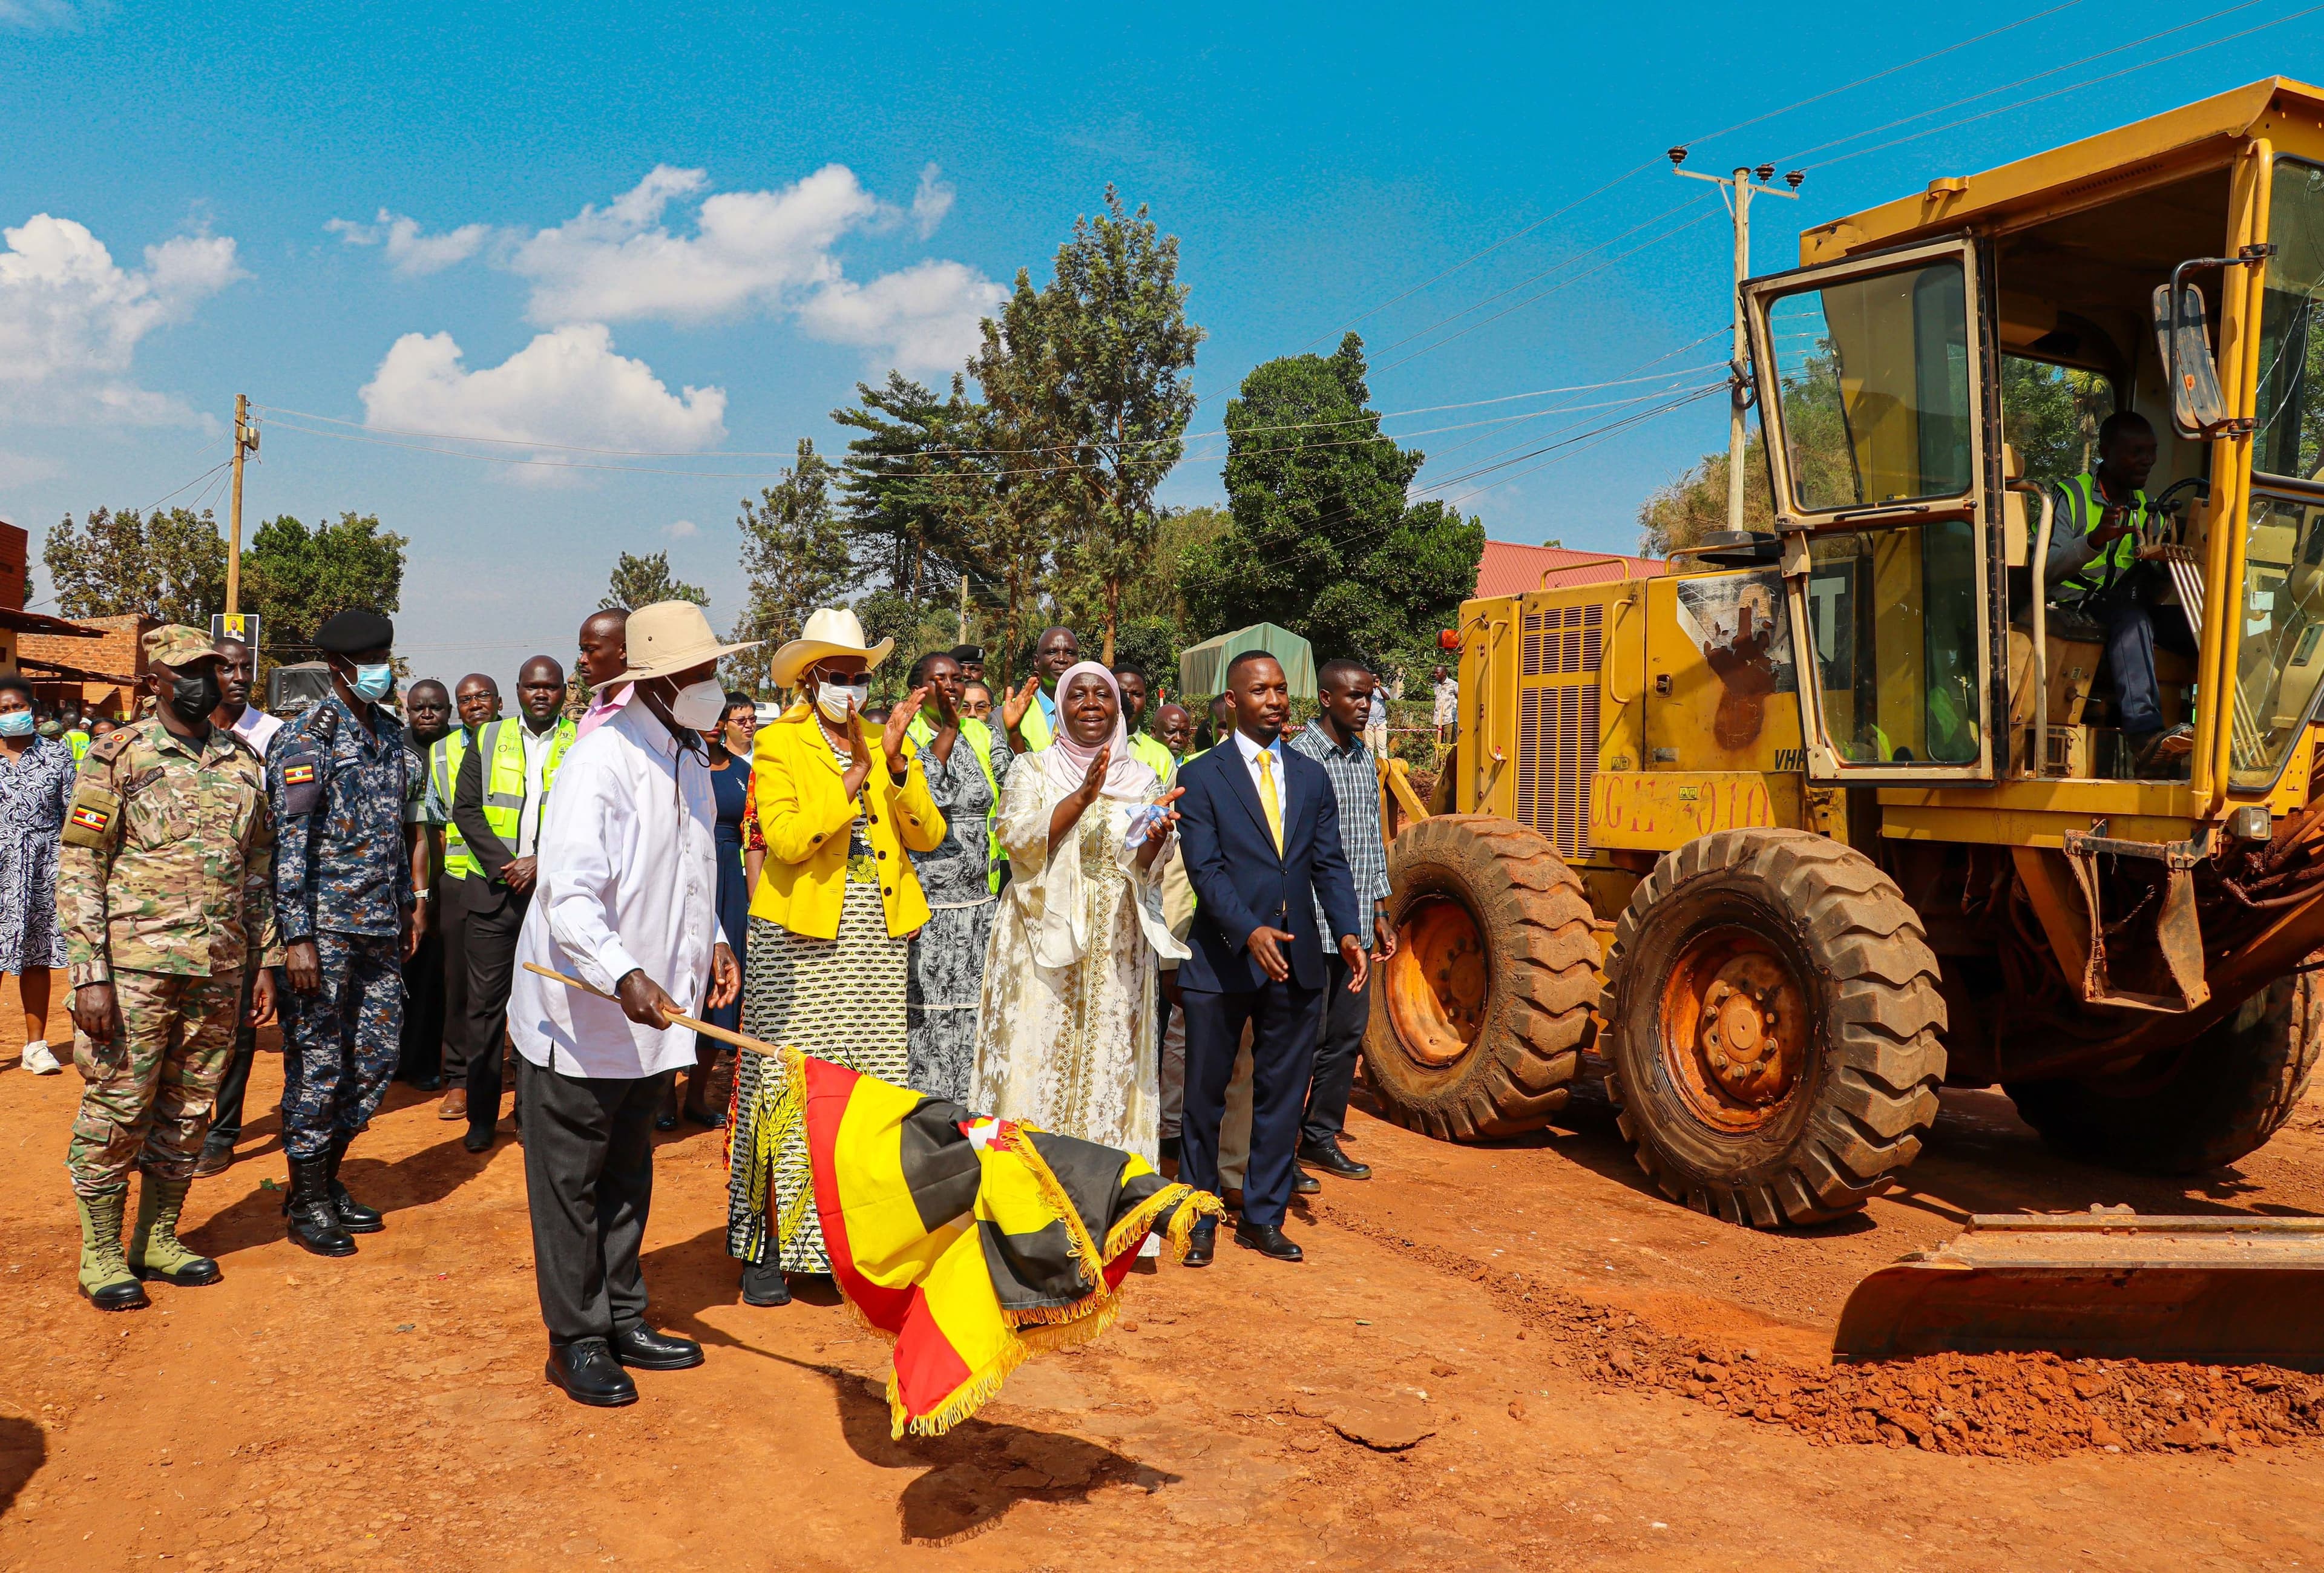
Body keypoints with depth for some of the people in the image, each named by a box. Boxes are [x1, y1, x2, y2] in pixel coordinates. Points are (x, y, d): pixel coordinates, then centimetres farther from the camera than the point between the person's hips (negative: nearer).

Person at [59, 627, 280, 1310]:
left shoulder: (244, 761, 10)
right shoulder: (116, 759, -4)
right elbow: (78, 873, -6)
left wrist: (265, 961, 11)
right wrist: (90, 976, -12)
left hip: (220, 971, 5)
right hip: (135, 966, -4)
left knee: (188, 1110, 12)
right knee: (116, 1111, 2)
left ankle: (158, 1239, 26)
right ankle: (100, 1252, 17)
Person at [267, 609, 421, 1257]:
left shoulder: (390, 731, 13)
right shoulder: (308, 736, -9)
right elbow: (290, 839, -14)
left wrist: (407, 907, 17)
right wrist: (298, 936, -18)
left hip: (380, 926, 7)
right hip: (324, 927, -7)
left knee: (379, 1052, 11)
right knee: (318, 1061, 0)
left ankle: (329, 1177, 26)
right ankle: (305, 1202, 14)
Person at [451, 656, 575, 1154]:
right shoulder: (488, 741, 11)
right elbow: (465, 809, 5)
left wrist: (542, 862, -12)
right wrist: (505, 866, -7)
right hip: (493, 889, 2)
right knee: (485, 1003, 3)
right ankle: (481, 1117, 13)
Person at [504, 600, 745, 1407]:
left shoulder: (689, 756, 8)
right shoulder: (601, 760, -20)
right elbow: (569, 895, -29)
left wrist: (710, 942, 12)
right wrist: (624, 976, -41)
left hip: (649, 1011, 9)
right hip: (577, 1008, -8)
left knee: (628, 1174, 18)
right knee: (570, 1180, 5)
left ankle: (622, 1322, 31)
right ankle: (575, 1340, 18)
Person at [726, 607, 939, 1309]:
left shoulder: (889, 744, 14)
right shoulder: (778, 745, 1)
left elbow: (927, 835, 2)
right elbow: (785, 838, -15)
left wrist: (896, 762, -11)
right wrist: (854, 775, -20)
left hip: (877, 941, 4)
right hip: (802, 940, -4)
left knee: (875, 1084, 4)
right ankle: (770, 1247, 8)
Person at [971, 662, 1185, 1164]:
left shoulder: (1142, 780, 11)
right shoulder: (1032, 769, 6)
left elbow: (1147, 871, 4)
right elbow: (1019, 840, -10)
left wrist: (1155, 837, -18)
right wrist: (1084, 795, -20)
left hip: (1117, 949, 2)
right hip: (1043, 942, -2)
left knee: (1108, 1065, 2)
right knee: (1036, 1061, -4)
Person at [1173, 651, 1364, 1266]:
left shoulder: (1312, 777, 10)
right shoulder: (1201, 777, -3)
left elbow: (1328, 864, 7)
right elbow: (1205, 869, -12)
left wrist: (1347, 930, -9)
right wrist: (1250, 931, -26)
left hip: (1297, 962, 4)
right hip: (1221, 960, -4)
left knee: (1282, 1096, 10)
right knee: (1205, 1096, 6)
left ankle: (1263, 1217, 25)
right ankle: (1199, 1220, 22)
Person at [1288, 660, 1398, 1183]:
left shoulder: (1366, 758, 13)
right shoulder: (1300, 757, -10)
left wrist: (1380, 913, 17)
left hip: (1357, 923, 7)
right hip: (1312, 923, -7)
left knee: (1348, 1032, 12)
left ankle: (1321, 1138, 24)